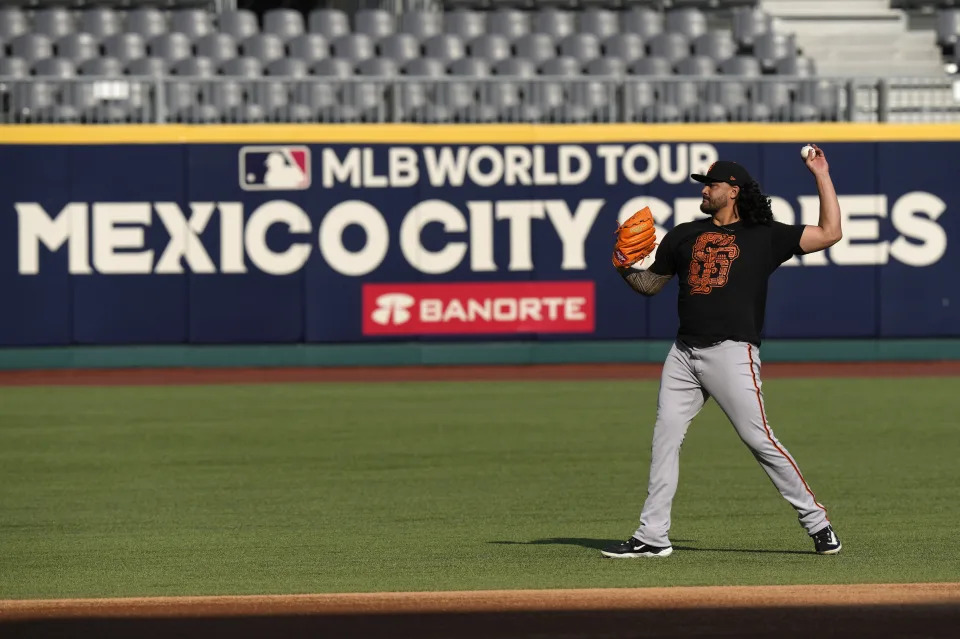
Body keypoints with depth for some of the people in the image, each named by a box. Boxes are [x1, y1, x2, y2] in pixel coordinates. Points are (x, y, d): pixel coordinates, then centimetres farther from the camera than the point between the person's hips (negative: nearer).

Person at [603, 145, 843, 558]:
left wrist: (821, 175, 3)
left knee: (759, 439, -9)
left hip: (732, 351, -5)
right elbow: (650, 284, 24)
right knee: (665, 437, 0)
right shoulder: (684, 236, 18)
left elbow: (830, 233, 2)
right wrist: (624, 267, 4)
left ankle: (816, 521, 1)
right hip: (684, 353, 5)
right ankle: (652, 537, 3)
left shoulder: (764, 237, 5)